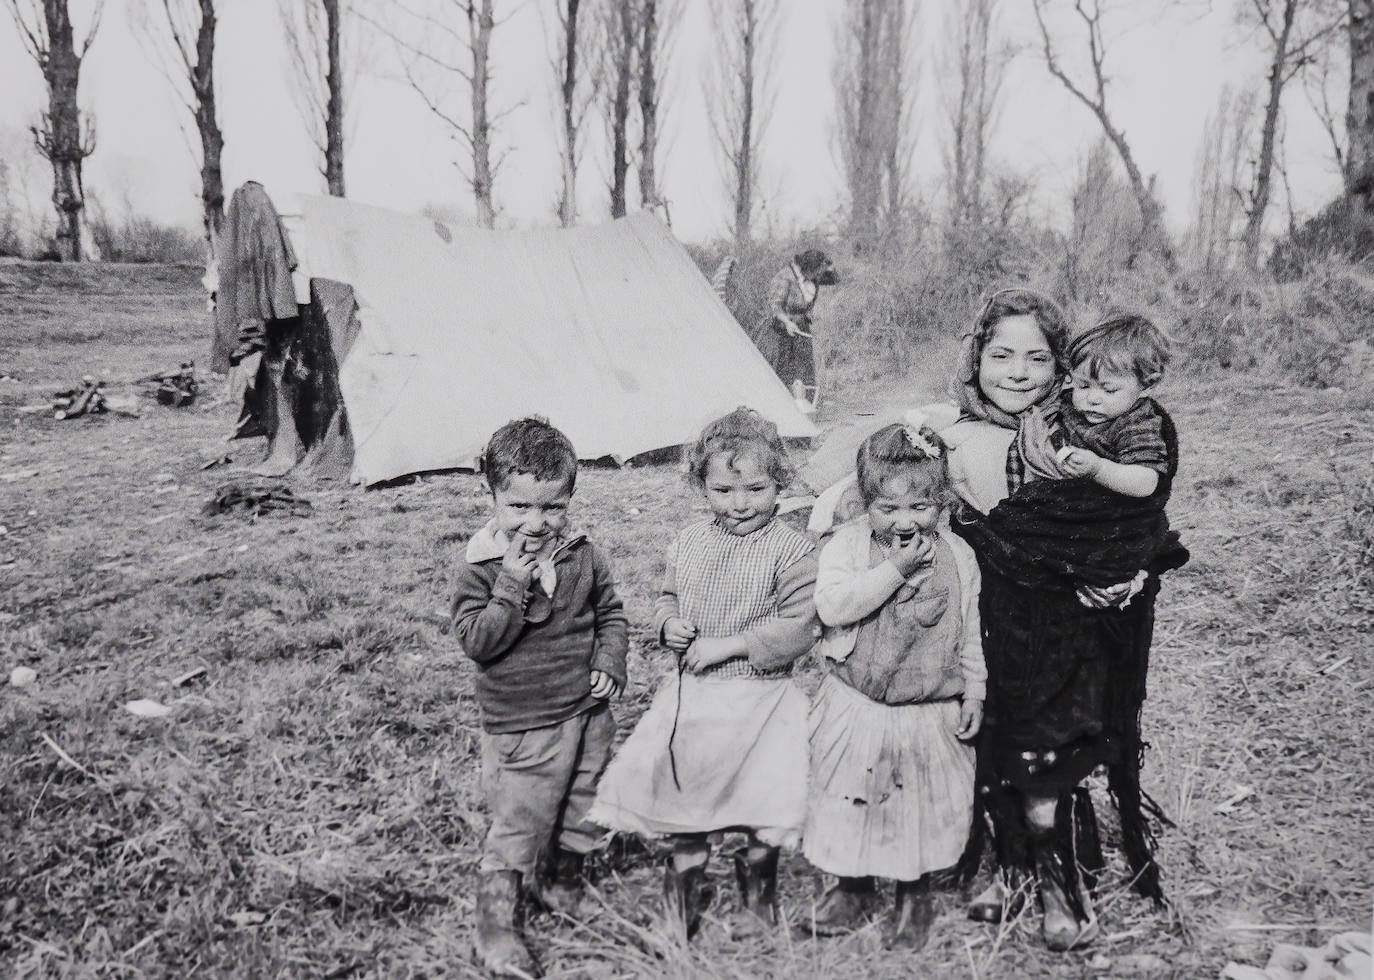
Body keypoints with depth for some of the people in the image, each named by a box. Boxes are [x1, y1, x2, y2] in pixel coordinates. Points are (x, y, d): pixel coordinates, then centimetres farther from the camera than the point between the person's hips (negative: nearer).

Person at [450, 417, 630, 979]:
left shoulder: (583, 556, -1)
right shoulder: (481, 567, -13)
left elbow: (610, 613, 12)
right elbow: (476, 641, -21)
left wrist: (610, 661, -4)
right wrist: (513, 585, -29)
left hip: (587, 714, 5)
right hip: (520, 727, -5)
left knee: (583, 815, 20)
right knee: (515, 828, 3)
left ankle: (558, 879, 47)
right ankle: (493, 928, 19)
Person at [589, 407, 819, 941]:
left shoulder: (792, 550, -12)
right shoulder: (688, 542, 5)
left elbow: (800, 626, -18)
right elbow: (667, 596, 20)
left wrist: (728, 645, -20)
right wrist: (670, 624, -3)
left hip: (760, 695, -4)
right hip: (691, 691, 4)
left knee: (761, 801, -1)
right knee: (680, 784, 8)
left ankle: (757, 889, 28)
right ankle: (686, 879, 33)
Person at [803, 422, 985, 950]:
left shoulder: (957, 557, -3)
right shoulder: (847, 544, -10)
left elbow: (970, 633, 6)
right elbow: (832, 607, -26)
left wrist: (974, 691, 5)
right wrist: (896, 567, -27)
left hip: (932, 713, 1)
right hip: (856, 707, -1)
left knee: (925, 807, 13)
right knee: (848, 802, 13)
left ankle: (915, 895, 35)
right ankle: (853, 886, 35)